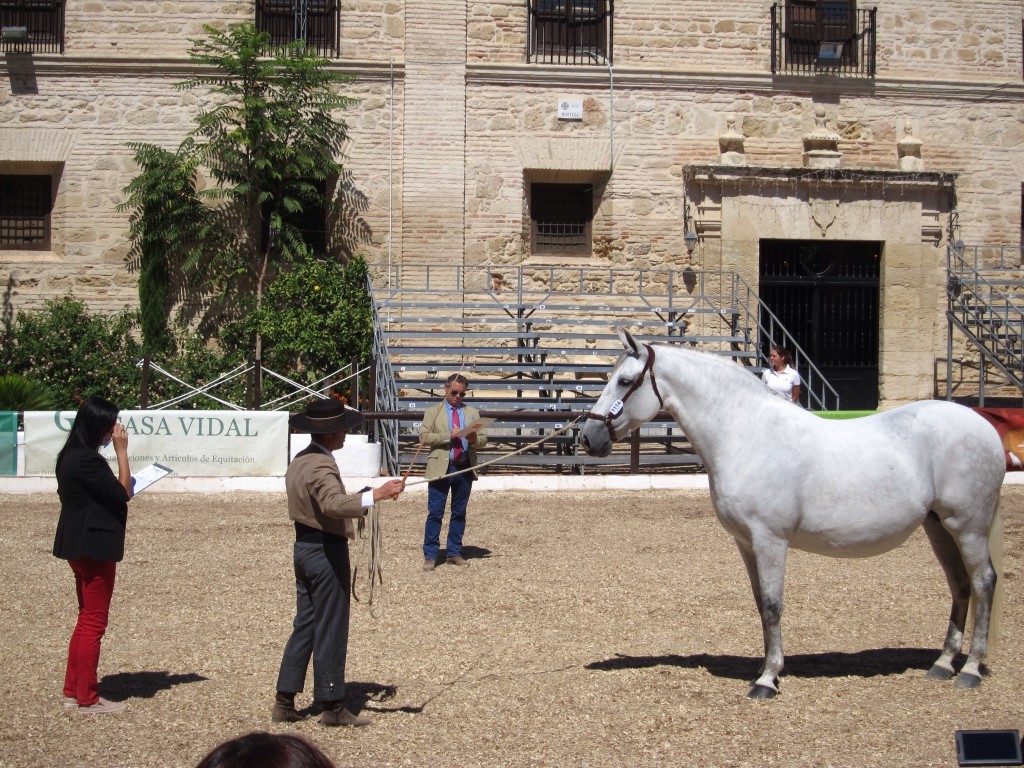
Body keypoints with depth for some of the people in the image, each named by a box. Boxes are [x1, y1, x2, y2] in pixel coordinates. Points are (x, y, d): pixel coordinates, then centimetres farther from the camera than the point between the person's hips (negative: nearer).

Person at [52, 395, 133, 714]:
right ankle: (87, 698, 6)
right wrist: (121, 451, -16)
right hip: (94, 547, -10)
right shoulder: (87, 460, -21)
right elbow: (122, 493, -19)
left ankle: (73, 690, 23)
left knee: (86, 619, 18)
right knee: (94, 623, -1)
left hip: (80, 546, 10)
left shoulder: (71, 456, 10)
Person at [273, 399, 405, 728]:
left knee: (304, 626, 15)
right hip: (326, 550, -10)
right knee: (331, 630, 0)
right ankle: (332, 706, 8)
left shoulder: (300, 460, 11)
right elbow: (335, 503, -39)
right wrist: (376, 495, -46)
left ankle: (284, 703, 18)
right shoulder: (321, 467, -21)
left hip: (304, 546, 10)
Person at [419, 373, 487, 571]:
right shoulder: (433, 412, 5)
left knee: (459, 513, 9)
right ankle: (430, 556, 0)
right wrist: (448, 436, -17)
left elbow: (483, 439, 10)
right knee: (435, 514, -3)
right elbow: (424, 437, -6)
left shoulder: (473, 413, 14)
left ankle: (454, 553, 16)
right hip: (441, 468, -3)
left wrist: (475, 439, -13)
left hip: (465, 468, 3)